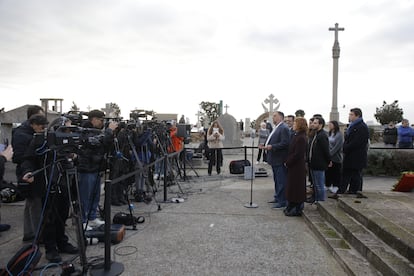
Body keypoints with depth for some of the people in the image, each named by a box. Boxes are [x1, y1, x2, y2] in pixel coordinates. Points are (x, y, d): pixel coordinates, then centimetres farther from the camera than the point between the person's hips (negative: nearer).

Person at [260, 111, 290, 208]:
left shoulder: (284, 128, -15)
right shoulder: (276, 128, 16)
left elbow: (285, 143, -23)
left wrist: (271, 147, -24)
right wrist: (266, 146, 7)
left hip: (280, 160, -10)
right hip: (275, 160, 10)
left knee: (281, 181, -3)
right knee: (276, 180, 19)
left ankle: (282, 202, 4)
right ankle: (278, 198, 31)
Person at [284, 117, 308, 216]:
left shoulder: (301, 138, -19)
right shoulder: (296, 135, 11)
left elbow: (298, 154, -22)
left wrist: (287, 163, -14)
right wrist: (287, 162, 7)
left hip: (297, 167, -9)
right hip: (293, 166, 9)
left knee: (296, 187, 0)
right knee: (292, 186, 15)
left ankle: (297, 209, 11)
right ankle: (291, 207, 26)